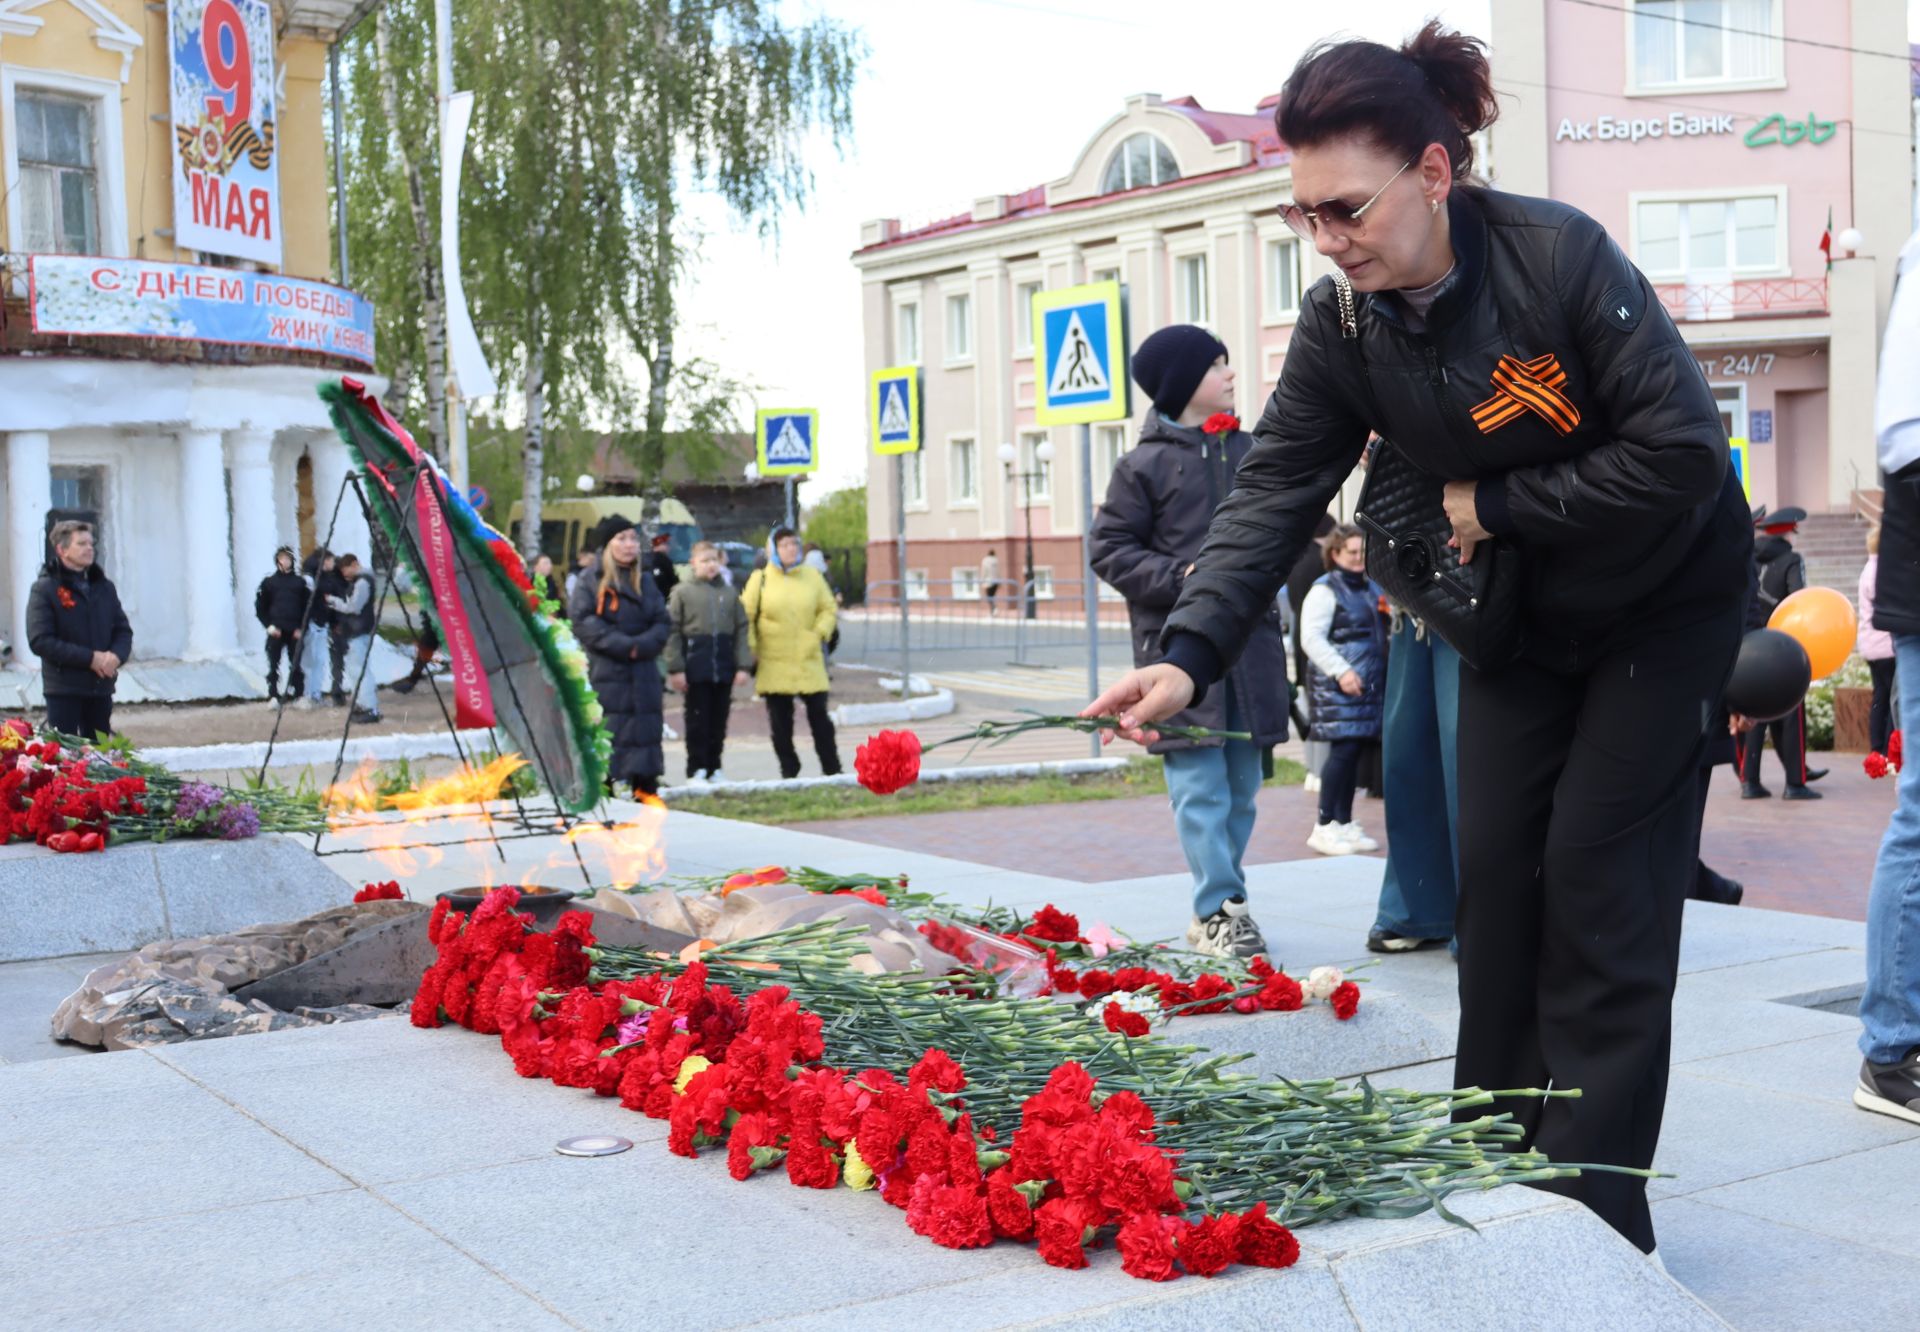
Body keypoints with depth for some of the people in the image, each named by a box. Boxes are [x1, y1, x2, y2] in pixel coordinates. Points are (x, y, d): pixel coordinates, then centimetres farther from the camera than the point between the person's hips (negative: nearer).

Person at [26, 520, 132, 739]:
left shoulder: (104, 586, 12)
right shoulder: (44, 589, -5)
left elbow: (123, 630, 13)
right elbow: (39, 641, -12)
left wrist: (116, 656, -10)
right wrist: (89, 658, -17)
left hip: (102, 688, 5)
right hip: (63, 690, -5)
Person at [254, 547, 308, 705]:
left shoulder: (300, 582, 9)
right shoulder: (269, 582, 8)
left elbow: (307, 607, 9)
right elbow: (260, 607, 7)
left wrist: (302, 628, -2)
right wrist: (268, 625, -5)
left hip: (294, 631, 0)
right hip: (275, 631, 0)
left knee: (296, 665, 1)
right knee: (273, 665, -5)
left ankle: (299, 696, 7)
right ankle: (273, 696, -3)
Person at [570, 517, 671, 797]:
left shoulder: (645, 579, 16)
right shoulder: (591, 579, 1)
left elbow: (661, 622, 10)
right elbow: (582, 620, -9)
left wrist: (642, 645, -10)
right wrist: (622, 645, -15)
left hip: (643, 675, 5)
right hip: (604, 676, -5)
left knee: (645, 731, 4)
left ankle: (646, 792, 10)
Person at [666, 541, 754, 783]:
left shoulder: (729, 592, 10)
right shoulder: (682, 592, 1)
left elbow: (741, 630, 8)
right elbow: (673, 632, -2)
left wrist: (744, 665, 0)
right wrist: (676, 668, -9)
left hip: (724, 666, 3)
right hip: (695, 666, -3)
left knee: (719, 720, 8)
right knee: (697, 720, 1)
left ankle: (713, 768, 17)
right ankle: (696, 770, 7)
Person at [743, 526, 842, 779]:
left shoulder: (812, 576, 6)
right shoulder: (761, 578, 1)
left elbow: (828, 608, 11)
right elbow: (746, 616, 2)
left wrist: (821, 633, -6)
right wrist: (750, 650, -5)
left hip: (809, 661, 1)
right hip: (774, 663, -1)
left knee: (819, 715, 4)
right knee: (780, 721, 4)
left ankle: (832, 769, 12)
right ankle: (789, 771, 14)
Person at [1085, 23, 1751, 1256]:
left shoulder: (1561, 255, -27)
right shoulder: (1341, 329, -13)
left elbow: (1682, 450, -28)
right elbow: (1276, 493, -20)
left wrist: (1495, 506, -21)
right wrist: (1189, 656, -34)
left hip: (1664, 602, -5)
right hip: (1522, 619, 5)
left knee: (1599, 875, -7)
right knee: (1496, 867, 3)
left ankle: (1594, 1212, 2)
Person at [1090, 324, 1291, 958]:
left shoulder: (1251, 451, 12)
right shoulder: (1144, 465, -2)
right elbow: (1107, 548, -2)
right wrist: (1178, 577, -14)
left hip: (1249, 640, 5)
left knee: (1242, 781, 9)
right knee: (1200, 782, -8)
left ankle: (1221, 903, 20)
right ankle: (1217, 911, -3)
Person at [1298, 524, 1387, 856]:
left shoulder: (1371, 587, 17)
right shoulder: (1325, 589, -6)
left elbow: (1382, 631, 31)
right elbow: (1311, 638, -13)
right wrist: (1341, 670, -20)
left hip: (1370, 684, 7)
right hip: (1338, 686, -7)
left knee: (1354, 752, 9)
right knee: (1344, 750, -11)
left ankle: (1345, 823, 17)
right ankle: (1323, 827, -4)